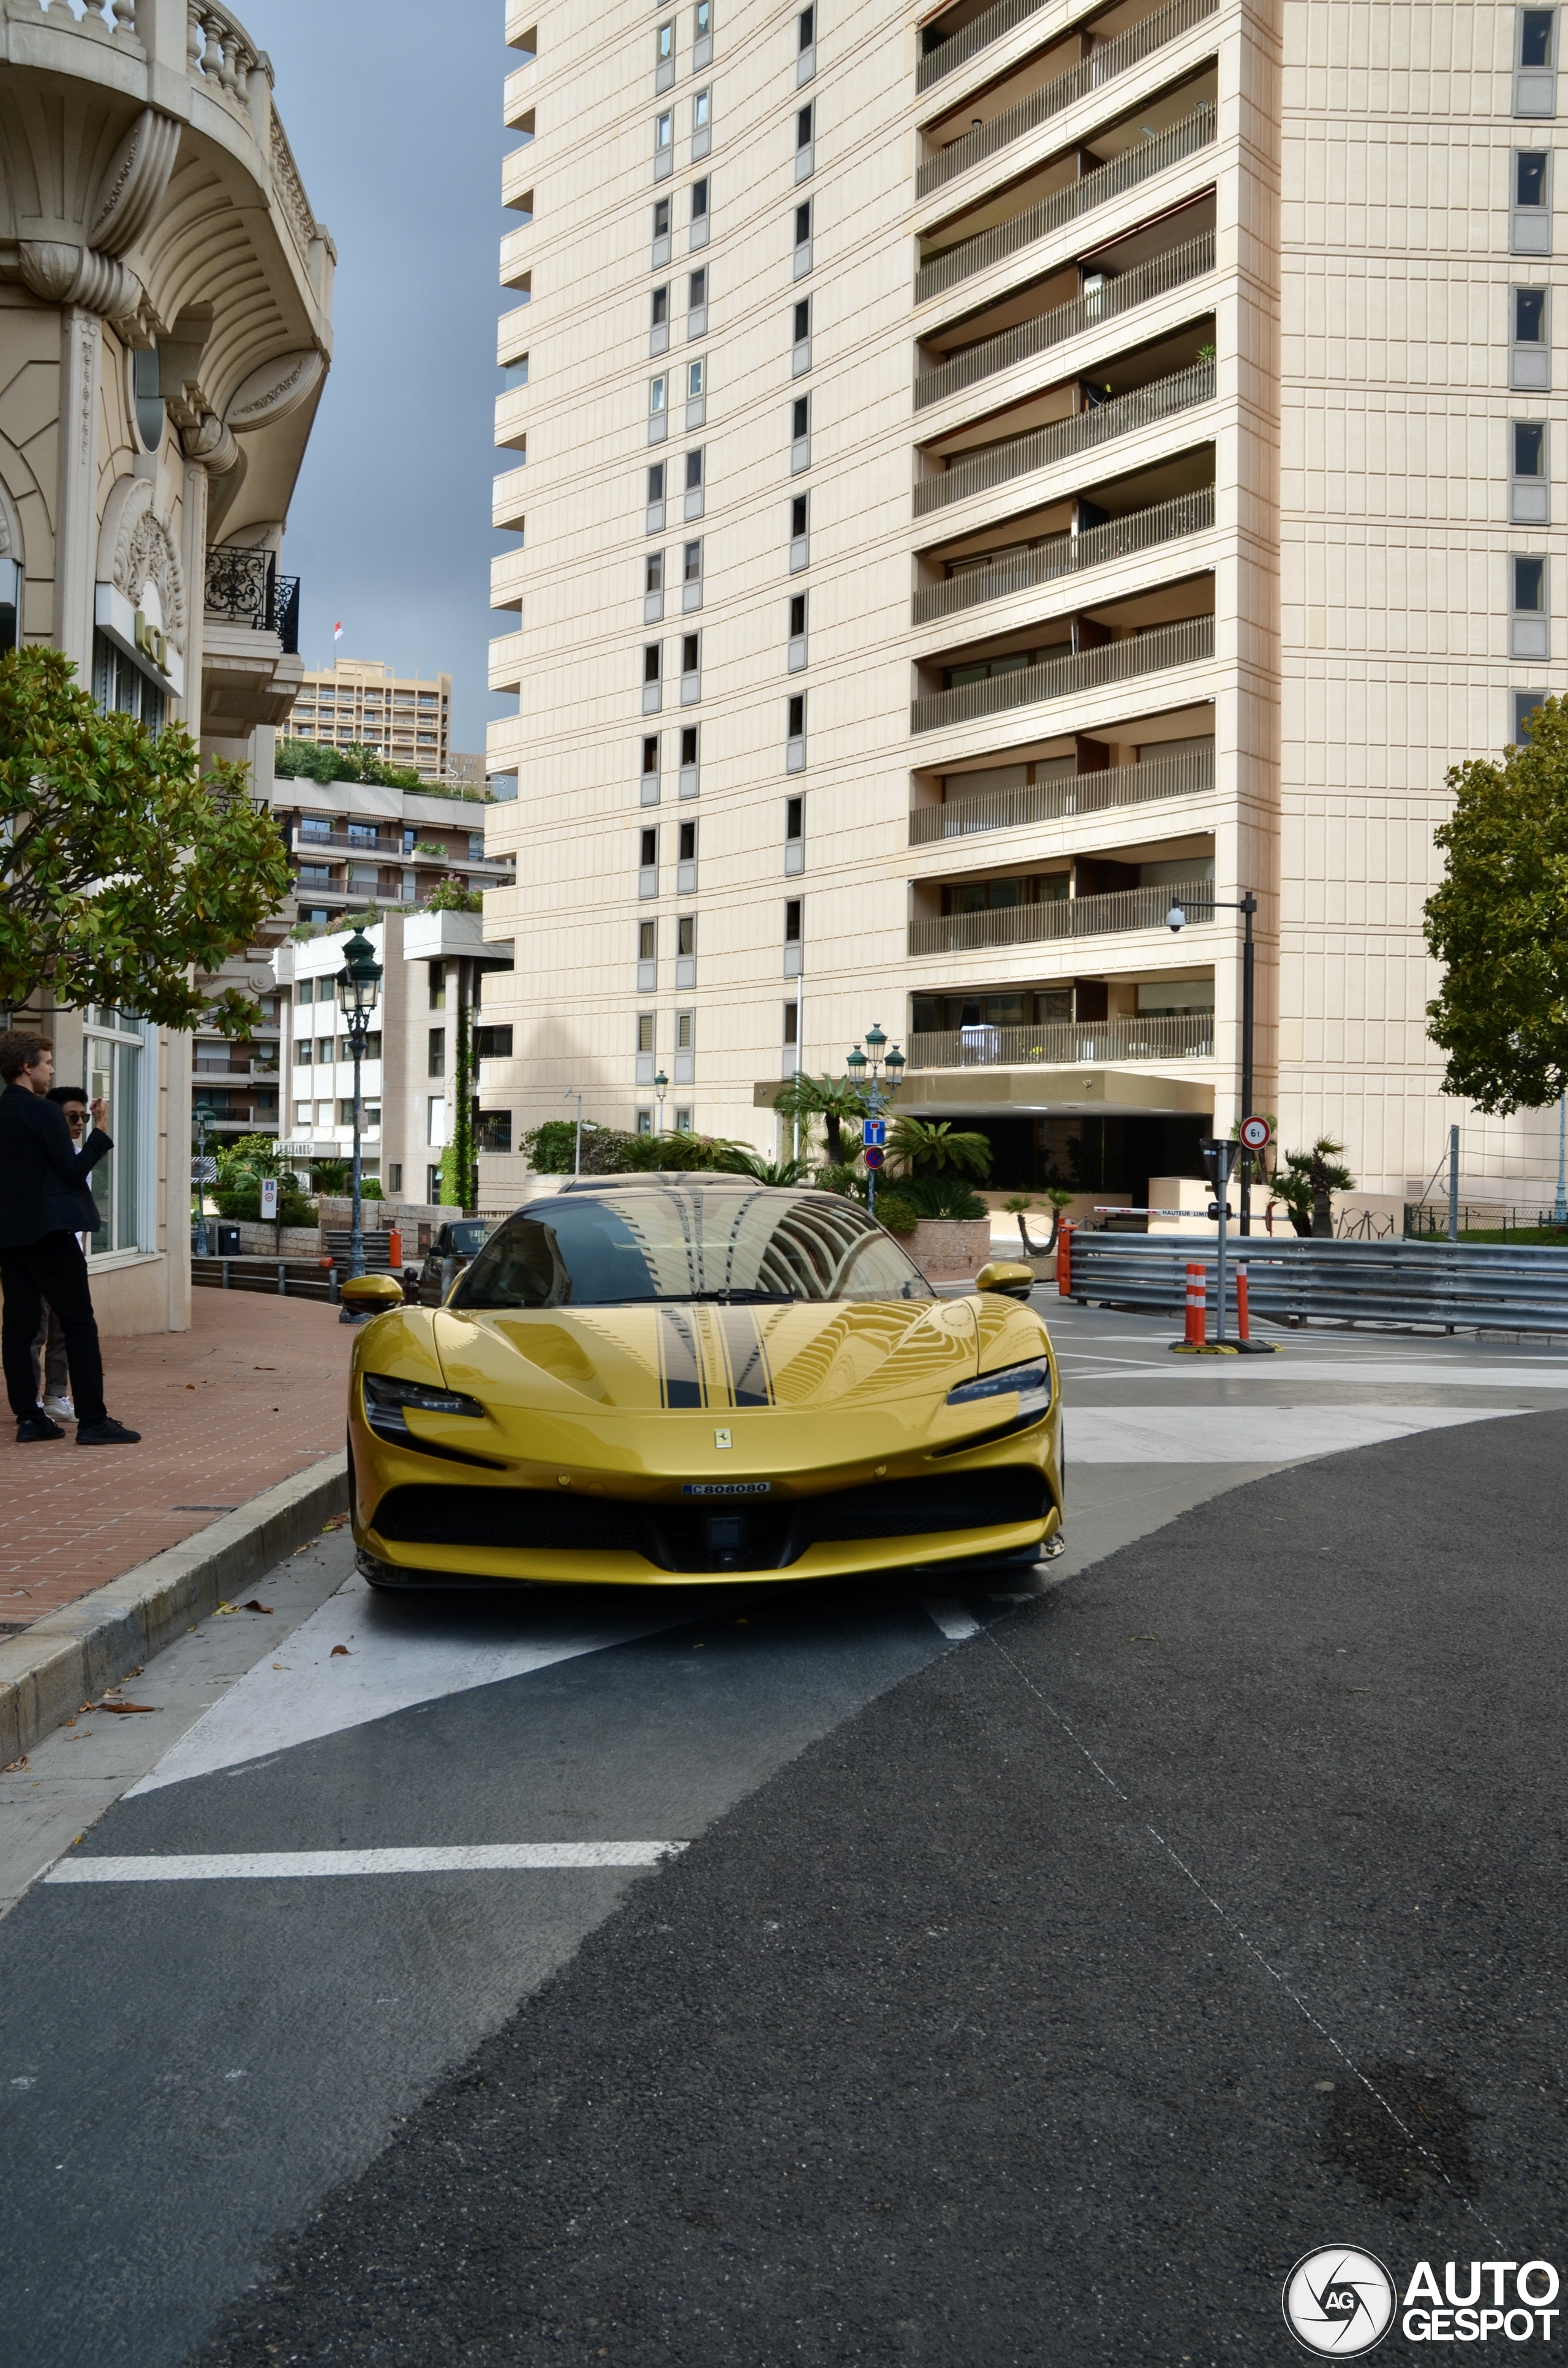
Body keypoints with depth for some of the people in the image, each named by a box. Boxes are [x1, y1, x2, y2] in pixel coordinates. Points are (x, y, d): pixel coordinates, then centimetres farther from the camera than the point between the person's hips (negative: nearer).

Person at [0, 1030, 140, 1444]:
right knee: (79, 1324, -4)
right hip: (49, 1231, -8)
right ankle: (92, 1421, -6)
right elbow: (75, 1171, -13)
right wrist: (100, 1130, -7)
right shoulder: (44, 1111, -12)